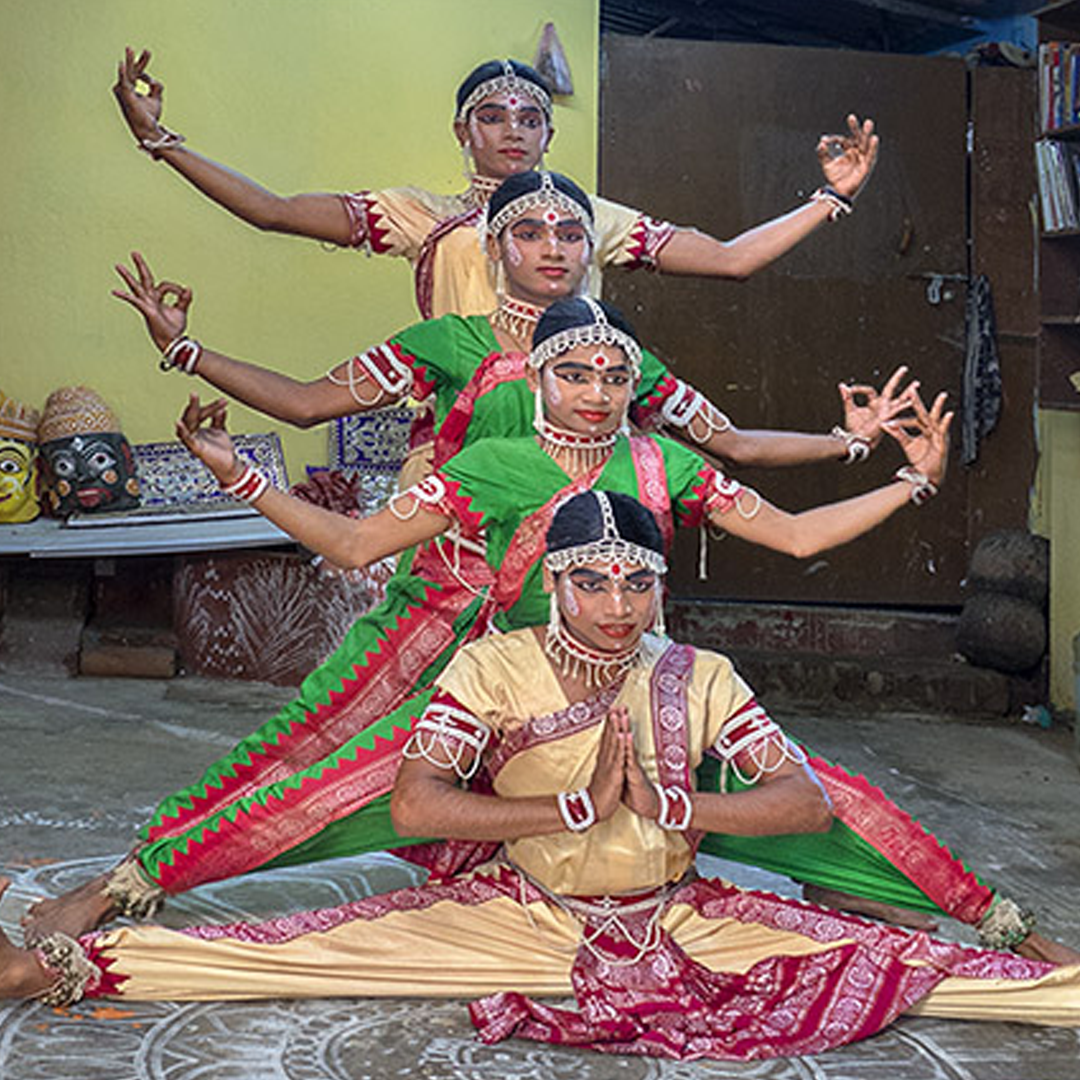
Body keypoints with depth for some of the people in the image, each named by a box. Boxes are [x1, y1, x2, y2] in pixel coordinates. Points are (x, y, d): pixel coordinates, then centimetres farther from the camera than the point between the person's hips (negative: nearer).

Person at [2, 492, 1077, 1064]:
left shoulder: (699, 680, -6)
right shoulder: (494, 668, -10)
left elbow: (809, 803, -9)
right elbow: (414, 804, -21)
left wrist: (670, 803, -19)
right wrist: (577, 809, -23)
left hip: (676, 919, 2)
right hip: (517, 912, -1)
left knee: (884, 959, -11)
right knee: (313, 945, -16)